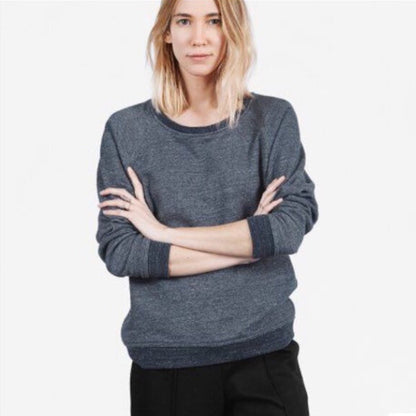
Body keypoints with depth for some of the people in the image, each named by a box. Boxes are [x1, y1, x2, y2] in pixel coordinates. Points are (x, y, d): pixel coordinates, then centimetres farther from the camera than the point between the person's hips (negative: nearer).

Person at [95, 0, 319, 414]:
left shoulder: (274, 119, 0)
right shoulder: (126, 130, -2)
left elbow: (292, 227, -12)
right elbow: (117, 252, -9)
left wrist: (165, 233, -13)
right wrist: (248, 242, -12)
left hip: (265, 348, 0)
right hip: (165, 358, 0)